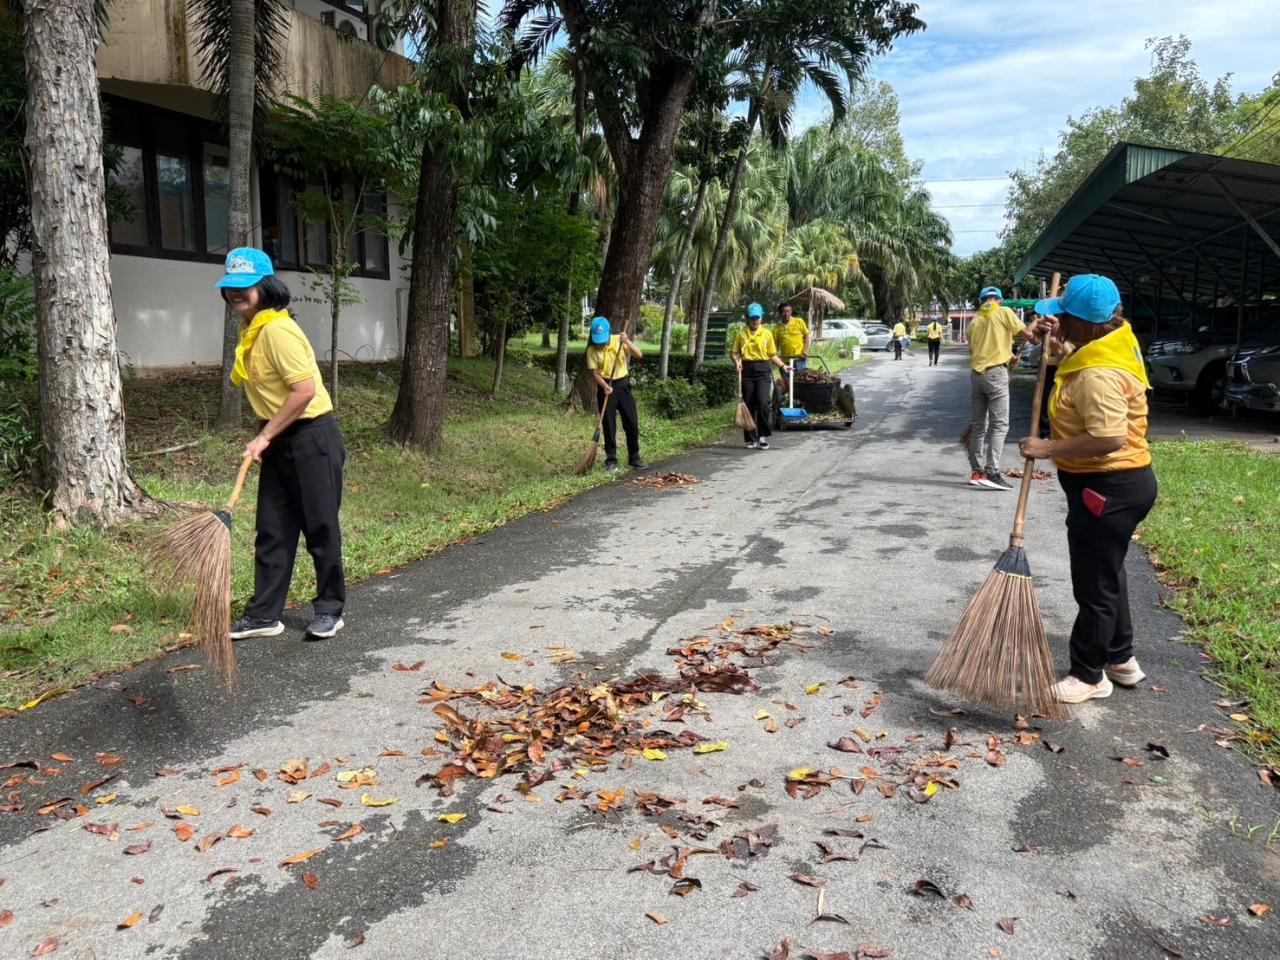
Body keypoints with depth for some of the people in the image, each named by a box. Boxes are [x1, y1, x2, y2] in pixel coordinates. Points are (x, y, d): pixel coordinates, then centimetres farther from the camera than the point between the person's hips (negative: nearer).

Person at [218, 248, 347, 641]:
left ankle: (330, 609, 17)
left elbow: (305, 390, -24)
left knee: (321, 528, 3)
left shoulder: (278, 329, -18)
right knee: (272, 532, 11)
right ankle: (264, 615, 19)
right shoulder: (251, 330, 11)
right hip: (278, 442, 9)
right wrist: (263, 436, 13)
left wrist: (265, 436, -17)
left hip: (311, 438, -9)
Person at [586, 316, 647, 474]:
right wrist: (605, 387, -24)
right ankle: (611, 461, 9)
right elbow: (595, 372, -8)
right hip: (605, 387, -1)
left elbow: (639, 355, -9)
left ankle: (634, 458, 16)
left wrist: (628, 342, -25)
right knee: (609, 425, 0)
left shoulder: (619, 341, -3)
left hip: (623, 384, 2)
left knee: (632, 423, 3)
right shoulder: (592, 350, -6)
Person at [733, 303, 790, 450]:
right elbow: (734, 352, 9)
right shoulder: (741, 334, 6)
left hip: (763, 370, -1)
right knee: (749, 406, 3)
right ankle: (751, 439, 12)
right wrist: (737, 362, -11)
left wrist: (782, 366, -1)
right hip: (747, 371, 1)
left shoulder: (767, 333, 7)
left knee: (764, 403, -15)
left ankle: (763, 435, 1)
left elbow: (772, 355, 11)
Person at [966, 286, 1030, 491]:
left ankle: (976, 472, 14)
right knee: (999, 424, -6)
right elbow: (1026, 333, 2)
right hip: (995, 373, -6)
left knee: (977, 425, 11)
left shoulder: (974, 321, 15)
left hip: (976, 373, 6)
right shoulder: (1004, 312, 0)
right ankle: (991, 472, -15)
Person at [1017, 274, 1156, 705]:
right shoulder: (1114, 339, 5)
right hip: (1115, 483, 11)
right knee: (1108, 573, 23)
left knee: (1096, 585, 3)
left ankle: (1089, 676, 18)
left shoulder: (1099, 374, -27)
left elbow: (1108, 437, -34)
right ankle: (1120, 659, 39)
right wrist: (1057, 335, 8)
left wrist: (1048, 449, -25)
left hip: (1109, 490, -11)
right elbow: (1080, 344, 27)